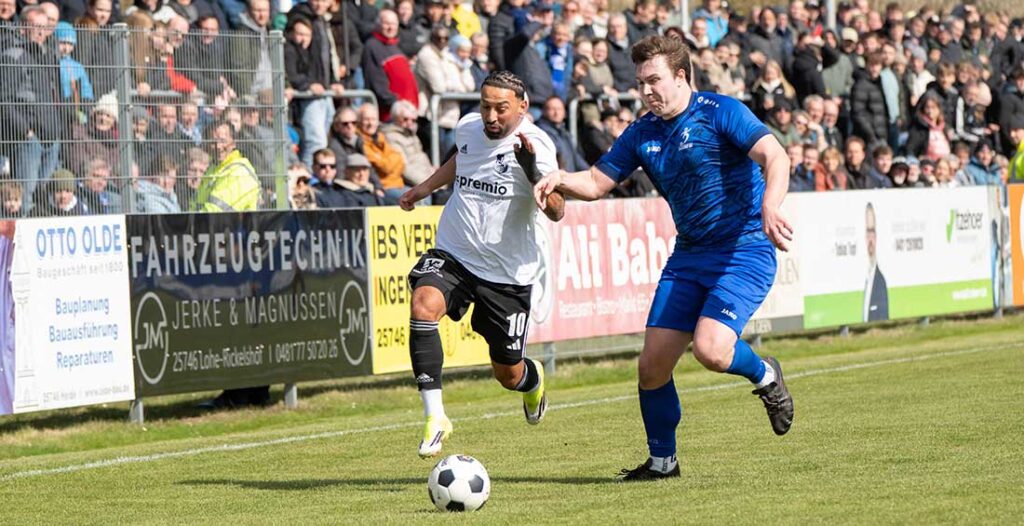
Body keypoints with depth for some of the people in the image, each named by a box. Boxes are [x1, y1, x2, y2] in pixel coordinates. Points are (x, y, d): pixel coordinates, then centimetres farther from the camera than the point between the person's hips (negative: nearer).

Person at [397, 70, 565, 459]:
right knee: (424, 305, -31)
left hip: (507, 271, -3)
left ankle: (534, 380, 48)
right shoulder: (468, 127, 0)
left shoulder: (534, 144, -16)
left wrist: (534, 172, -40)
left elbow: (557, 212, -26)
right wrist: (426, 187, 24)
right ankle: (435, 417, -28)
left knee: (508, 375, 7)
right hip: (452, 255, 3)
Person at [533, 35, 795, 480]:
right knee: (653, 364, 0)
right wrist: (561, 179, -11)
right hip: (689, 255, 7)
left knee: (710, 350, -25)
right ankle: (662, 460, 19)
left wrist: (770, 207, -40)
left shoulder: (720, 112, -10)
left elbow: (775, 157, -21)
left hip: (745, 248, -7)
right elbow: (596, 183, 12)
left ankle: (764, 377, 9)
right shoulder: (643, 134, 9)